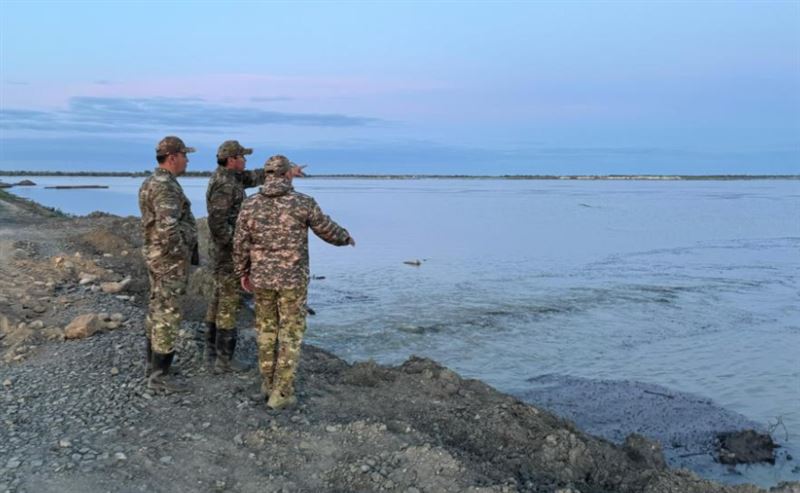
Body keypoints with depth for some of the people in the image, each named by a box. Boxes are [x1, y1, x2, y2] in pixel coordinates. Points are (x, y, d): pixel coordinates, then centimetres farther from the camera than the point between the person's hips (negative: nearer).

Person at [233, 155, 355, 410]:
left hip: (262, 277, 3)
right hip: (293, 278, -3)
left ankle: (269, 382, 30)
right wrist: (346, 237, 22)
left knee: (266, 329, 20)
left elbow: (240, 244, 1)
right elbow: (327, 230, 1)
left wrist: (243, 274, 16)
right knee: (291, 333, 6)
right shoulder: (303, 202, -11)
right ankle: (281, 393, 6)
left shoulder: (250, 204, -4)